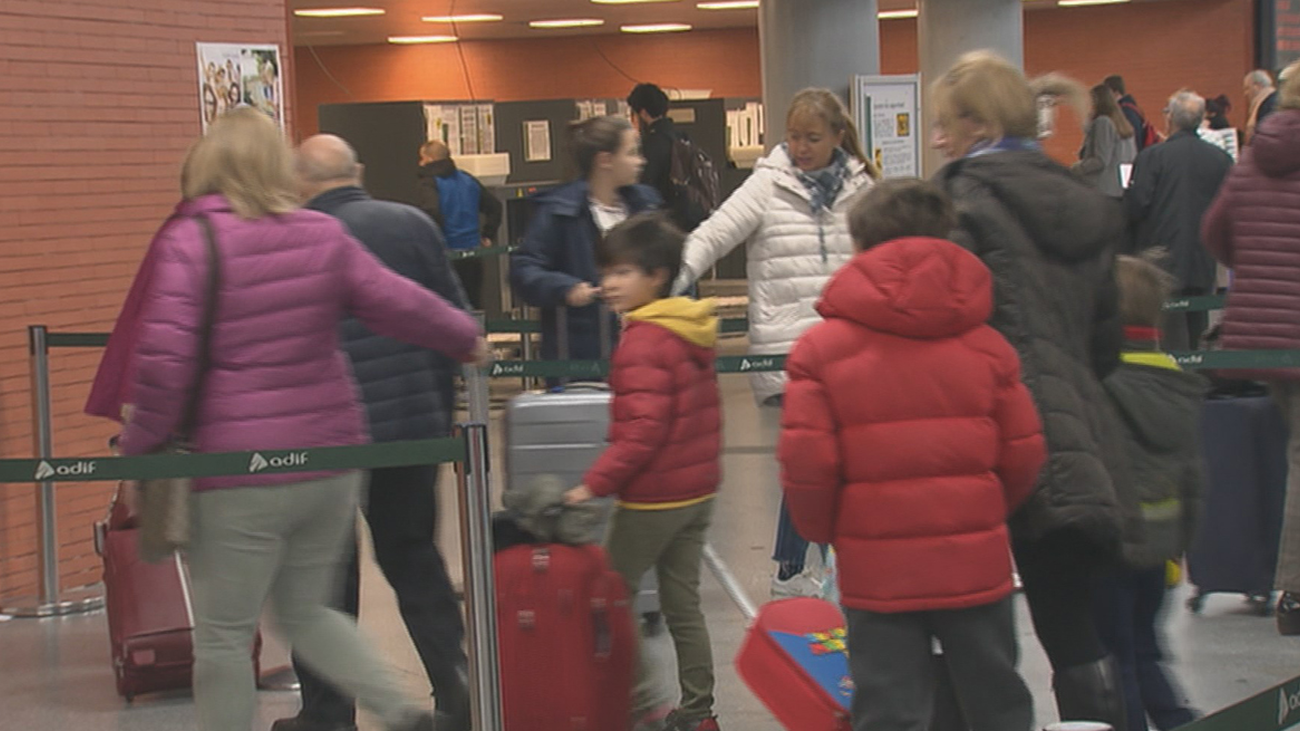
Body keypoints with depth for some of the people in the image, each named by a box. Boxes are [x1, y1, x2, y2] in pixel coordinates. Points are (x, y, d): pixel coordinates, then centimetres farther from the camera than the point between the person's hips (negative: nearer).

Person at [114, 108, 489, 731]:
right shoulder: (323, 235, 4)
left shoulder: (189, 242, -10)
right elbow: (398, 302, 8)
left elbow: (164, 359, -17)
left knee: (223, 637, 6)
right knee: (305, 611, 23)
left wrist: (141, 441, -4)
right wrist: (465, 338, 26)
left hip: (241, 471, -5)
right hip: (331, 458, 6)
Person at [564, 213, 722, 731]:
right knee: (682, 603, 14)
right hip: (699, 488, 9)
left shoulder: (643, 342, -18)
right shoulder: (692, 332, 10)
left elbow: (643, 428, -24)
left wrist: (596, 483, -21)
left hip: (654, 496, -9)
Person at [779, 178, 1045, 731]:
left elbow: (806, 464, -11)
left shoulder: (822, 347, -6)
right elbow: (1024, 454, 2)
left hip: (878, 574, -2)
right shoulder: (985, 343, 2)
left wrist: (827, 530, 8)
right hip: (976, 565, 2)